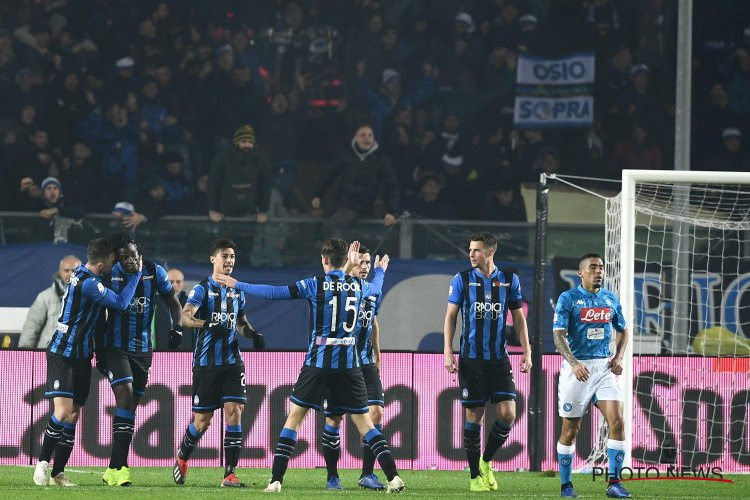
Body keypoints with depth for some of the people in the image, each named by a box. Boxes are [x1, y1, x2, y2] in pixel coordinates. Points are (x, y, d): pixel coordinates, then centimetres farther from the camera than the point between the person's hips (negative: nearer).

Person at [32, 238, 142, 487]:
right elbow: (121, 302, -18)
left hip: (81, 355, 9)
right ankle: (43, 463, -4)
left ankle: (58, 473, 6)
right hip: (63, 353, -9)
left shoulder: (82, 273, 8)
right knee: (63, 411, -17)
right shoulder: (88, 284, -22)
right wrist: (137, 273, -9)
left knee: (73, 415, 5)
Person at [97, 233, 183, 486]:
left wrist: (177, 327, -7)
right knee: (125, 395, -20)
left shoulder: (154, 272, -3)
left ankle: (114, 470, 12)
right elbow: (100, 316, 1)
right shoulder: (109, 276, -8)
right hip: (115, 347, -4)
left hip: (142, 349, 4)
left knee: (131, 406, 5)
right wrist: (99, 352, 1)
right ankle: (119, 467, -22)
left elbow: (173, 302, 11)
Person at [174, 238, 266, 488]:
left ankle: (230, 473, -9)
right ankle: (182, 458, 31)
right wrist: (209, 324, -37)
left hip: (232, 361, 4)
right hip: (206, 362, -4)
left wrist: (252, 333, 7)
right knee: (202, 420, 2)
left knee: (234, 411, -11)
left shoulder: (237, 291, 13)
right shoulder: (202, 289, -6)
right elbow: (186, 316, -21)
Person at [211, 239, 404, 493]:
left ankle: (276, 479, 0)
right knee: (363, 421, 7)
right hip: (349, 364, 3)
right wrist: (380, 270, 54)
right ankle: (393, 477, -4)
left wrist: (237, 285, 3)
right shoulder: (358, 286, 5)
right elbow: (376, 288, 30)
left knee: (294, 416, 7)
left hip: (319, 362, -3)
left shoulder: (316, 284, -7)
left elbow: (274, 292, -7)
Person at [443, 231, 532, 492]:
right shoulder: (462, 279, 2)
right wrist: (448, 352, -4)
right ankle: (475, 475, 9)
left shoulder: (509, 280, 7)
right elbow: (450, 316, 5)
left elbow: (518, 318, 13)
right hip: (471, 359, -2)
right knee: (474, 415, -1)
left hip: (499, 358, 2)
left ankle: (486, 461, 15)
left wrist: (527, 352, 7)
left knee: (507, 414, -8)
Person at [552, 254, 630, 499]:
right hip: (577, 367, -4)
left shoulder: (611, 299, 10)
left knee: (617, 420, -12)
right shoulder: (568, 299, -5)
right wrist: (574, 364, -24)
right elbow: (558, 334, -11)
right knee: (570, 430, 2)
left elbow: (622, 330, 22)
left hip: (604, 368, 4)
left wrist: (619, 357, 4)